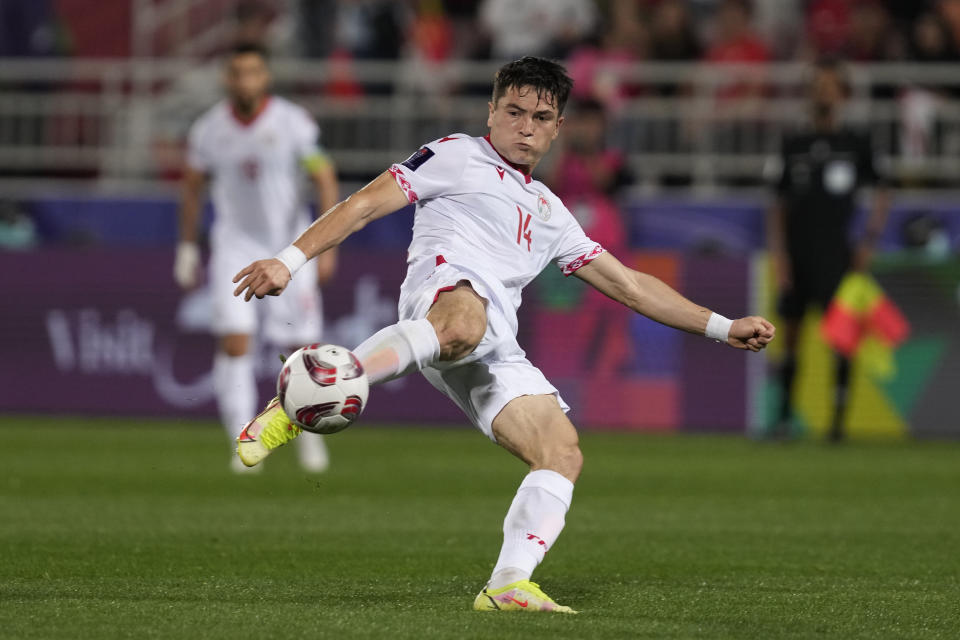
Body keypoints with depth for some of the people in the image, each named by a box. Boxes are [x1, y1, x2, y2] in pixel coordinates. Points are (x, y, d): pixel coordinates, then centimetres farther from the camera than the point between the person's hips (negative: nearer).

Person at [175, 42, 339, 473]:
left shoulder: (293, 123, -11)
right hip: (235, 244, 1)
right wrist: (187, 248, 10)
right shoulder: (209, 129, -4)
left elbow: (325, 180, -8)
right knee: (234, 342, -15)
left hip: (290, 243, -1)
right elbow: (192, 187, 10)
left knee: (302, 347, 0)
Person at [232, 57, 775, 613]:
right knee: (464, 327, -44)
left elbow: (630, 285, 39)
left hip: (496, 352, 7)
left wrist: (724, 328, 33)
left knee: (563, 452, -11)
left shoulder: (549, 212, 37)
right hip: (446, 285, -7)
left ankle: (508, 586, -16)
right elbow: (365, 205, 11)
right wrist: (291, 260, -4)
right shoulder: (458, 156, 19)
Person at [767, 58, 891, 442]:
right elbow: (779, 205, 10)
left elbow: (881, 195, 10)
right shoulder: (794, 146, 9)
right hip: (797, 252, 3)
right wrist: (779, 253, 0)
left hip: (835, 252, -2)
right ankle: (784, 413, 12)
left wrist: (868, 244, 1)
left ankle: (839, 414, -9)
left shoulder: (856, 145, 4)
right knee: (790, 331, 4)